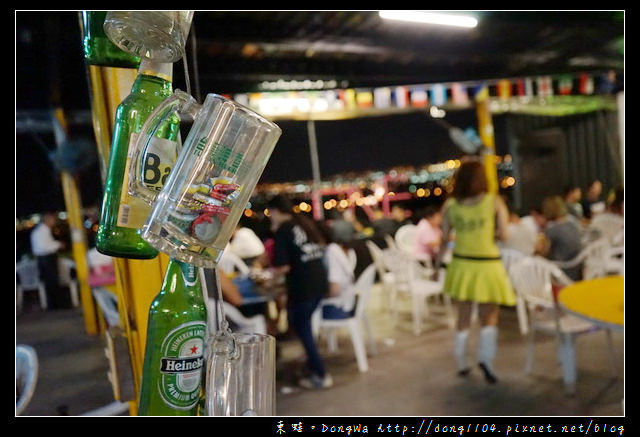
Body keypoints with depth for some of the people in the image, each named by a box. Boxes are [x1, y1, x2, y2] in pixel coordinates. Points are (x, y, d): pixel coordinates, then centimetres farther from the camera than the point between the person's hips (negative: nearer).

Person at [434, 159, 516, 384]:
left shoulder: (450, 205, -3)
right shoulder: (494, 201, -6)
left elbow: (444, 239, -2)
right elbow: (503, 234, -10)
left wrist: (437, 265, 7)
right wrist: (489, 233, 11)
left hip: (461, 264, 2)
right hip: (487, 265, -2)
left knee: (463, 317, 14)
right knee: (489, 316, 12)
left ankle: (462, 364, 23)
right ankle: (485, 357, -7)